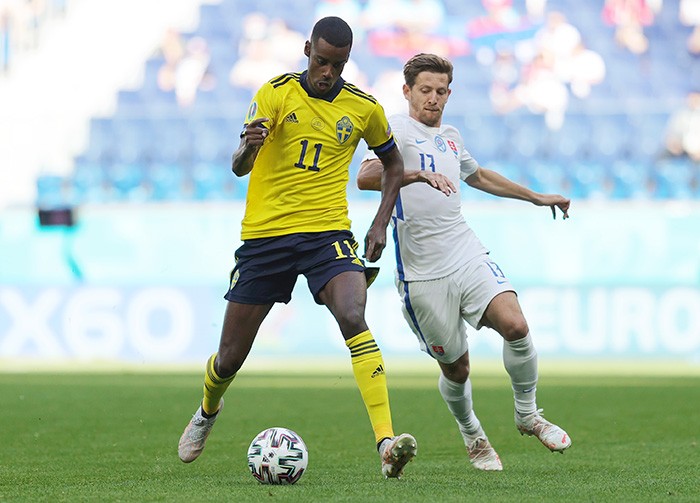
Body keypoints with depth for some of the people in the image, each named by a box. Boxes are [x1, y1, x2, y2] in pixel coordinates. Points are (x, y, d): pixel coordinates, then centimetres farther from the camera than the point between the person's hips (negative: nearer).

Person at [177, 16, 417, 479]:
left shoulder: (364, 108, 3)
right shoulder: (276, 94, -4)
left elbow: (394, 165, 20)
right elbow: (240, 167, -11)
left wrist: (381, 223, 6)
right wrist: (248, 148, -36)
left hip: (328, 232, 0)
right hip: (265, 233, 0)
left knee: (353, 319, -28)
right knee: (231, 356, 7)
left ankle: (387, 444, -34)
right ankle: (208, 411, 43)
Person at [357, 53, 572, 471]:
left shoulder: (450, 136, 19)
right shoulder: (397, 128, -3)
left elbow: (479, 176, 39)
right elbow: (366, 177, -21)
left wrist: (537, 198, 45)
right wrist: (418, 175, -35)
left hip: (468, 256, 5)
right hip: (422, 274, -5)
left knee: (515, 325, -17)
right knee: (455, 367, 1)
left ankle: (528, 415, 4)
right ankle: (473, 437, 29)